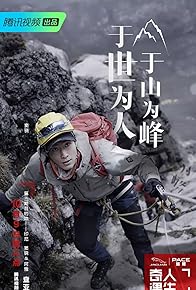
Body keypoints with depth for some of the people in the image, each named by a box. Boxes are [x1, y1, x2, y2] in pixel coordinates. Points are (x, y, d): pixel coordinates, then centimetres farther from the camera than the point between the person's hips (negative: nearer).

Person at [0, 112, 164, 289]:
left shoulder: (99, 150, -45)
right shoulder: (40, 163, -33)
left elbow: (141, 162, -37)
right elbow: (26, 180, -8)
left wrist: (152, 179, -58)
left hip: (116, 186, -2)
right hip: (86, 199, 3)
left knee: (137, 236, -3)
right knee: (84, 243, 5)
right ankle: (105, 263, 39)